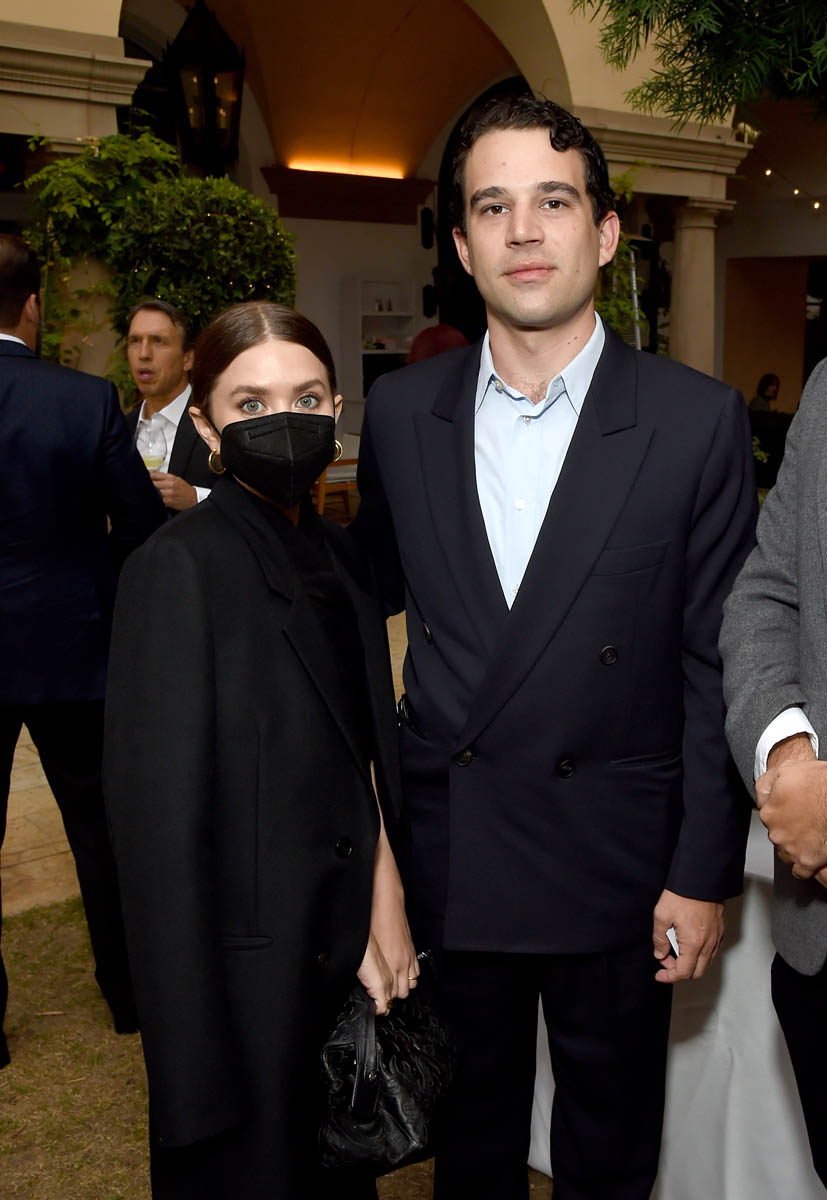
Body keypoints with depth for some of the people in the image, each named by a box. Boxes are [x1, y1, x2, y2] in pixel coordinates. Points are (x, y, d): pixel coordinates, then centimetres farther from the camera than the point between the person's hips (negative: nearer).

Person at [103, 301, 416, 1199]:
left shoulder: (337, 557, 6)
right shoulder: (179, 569, -17)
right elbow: (161, 821, -19)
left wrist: (381, 905, -2)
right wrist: (193, 1079, -18)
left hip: (345, 956, 7)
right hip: (248, 983, -7)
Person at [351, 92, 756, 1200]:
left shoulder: (699, 421, -9)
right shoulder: (402, 412, -1)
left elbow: (716, 664, -8)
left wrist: (704, 874, -8)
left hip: (618, 861, -2)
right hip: (447, 851, 2)